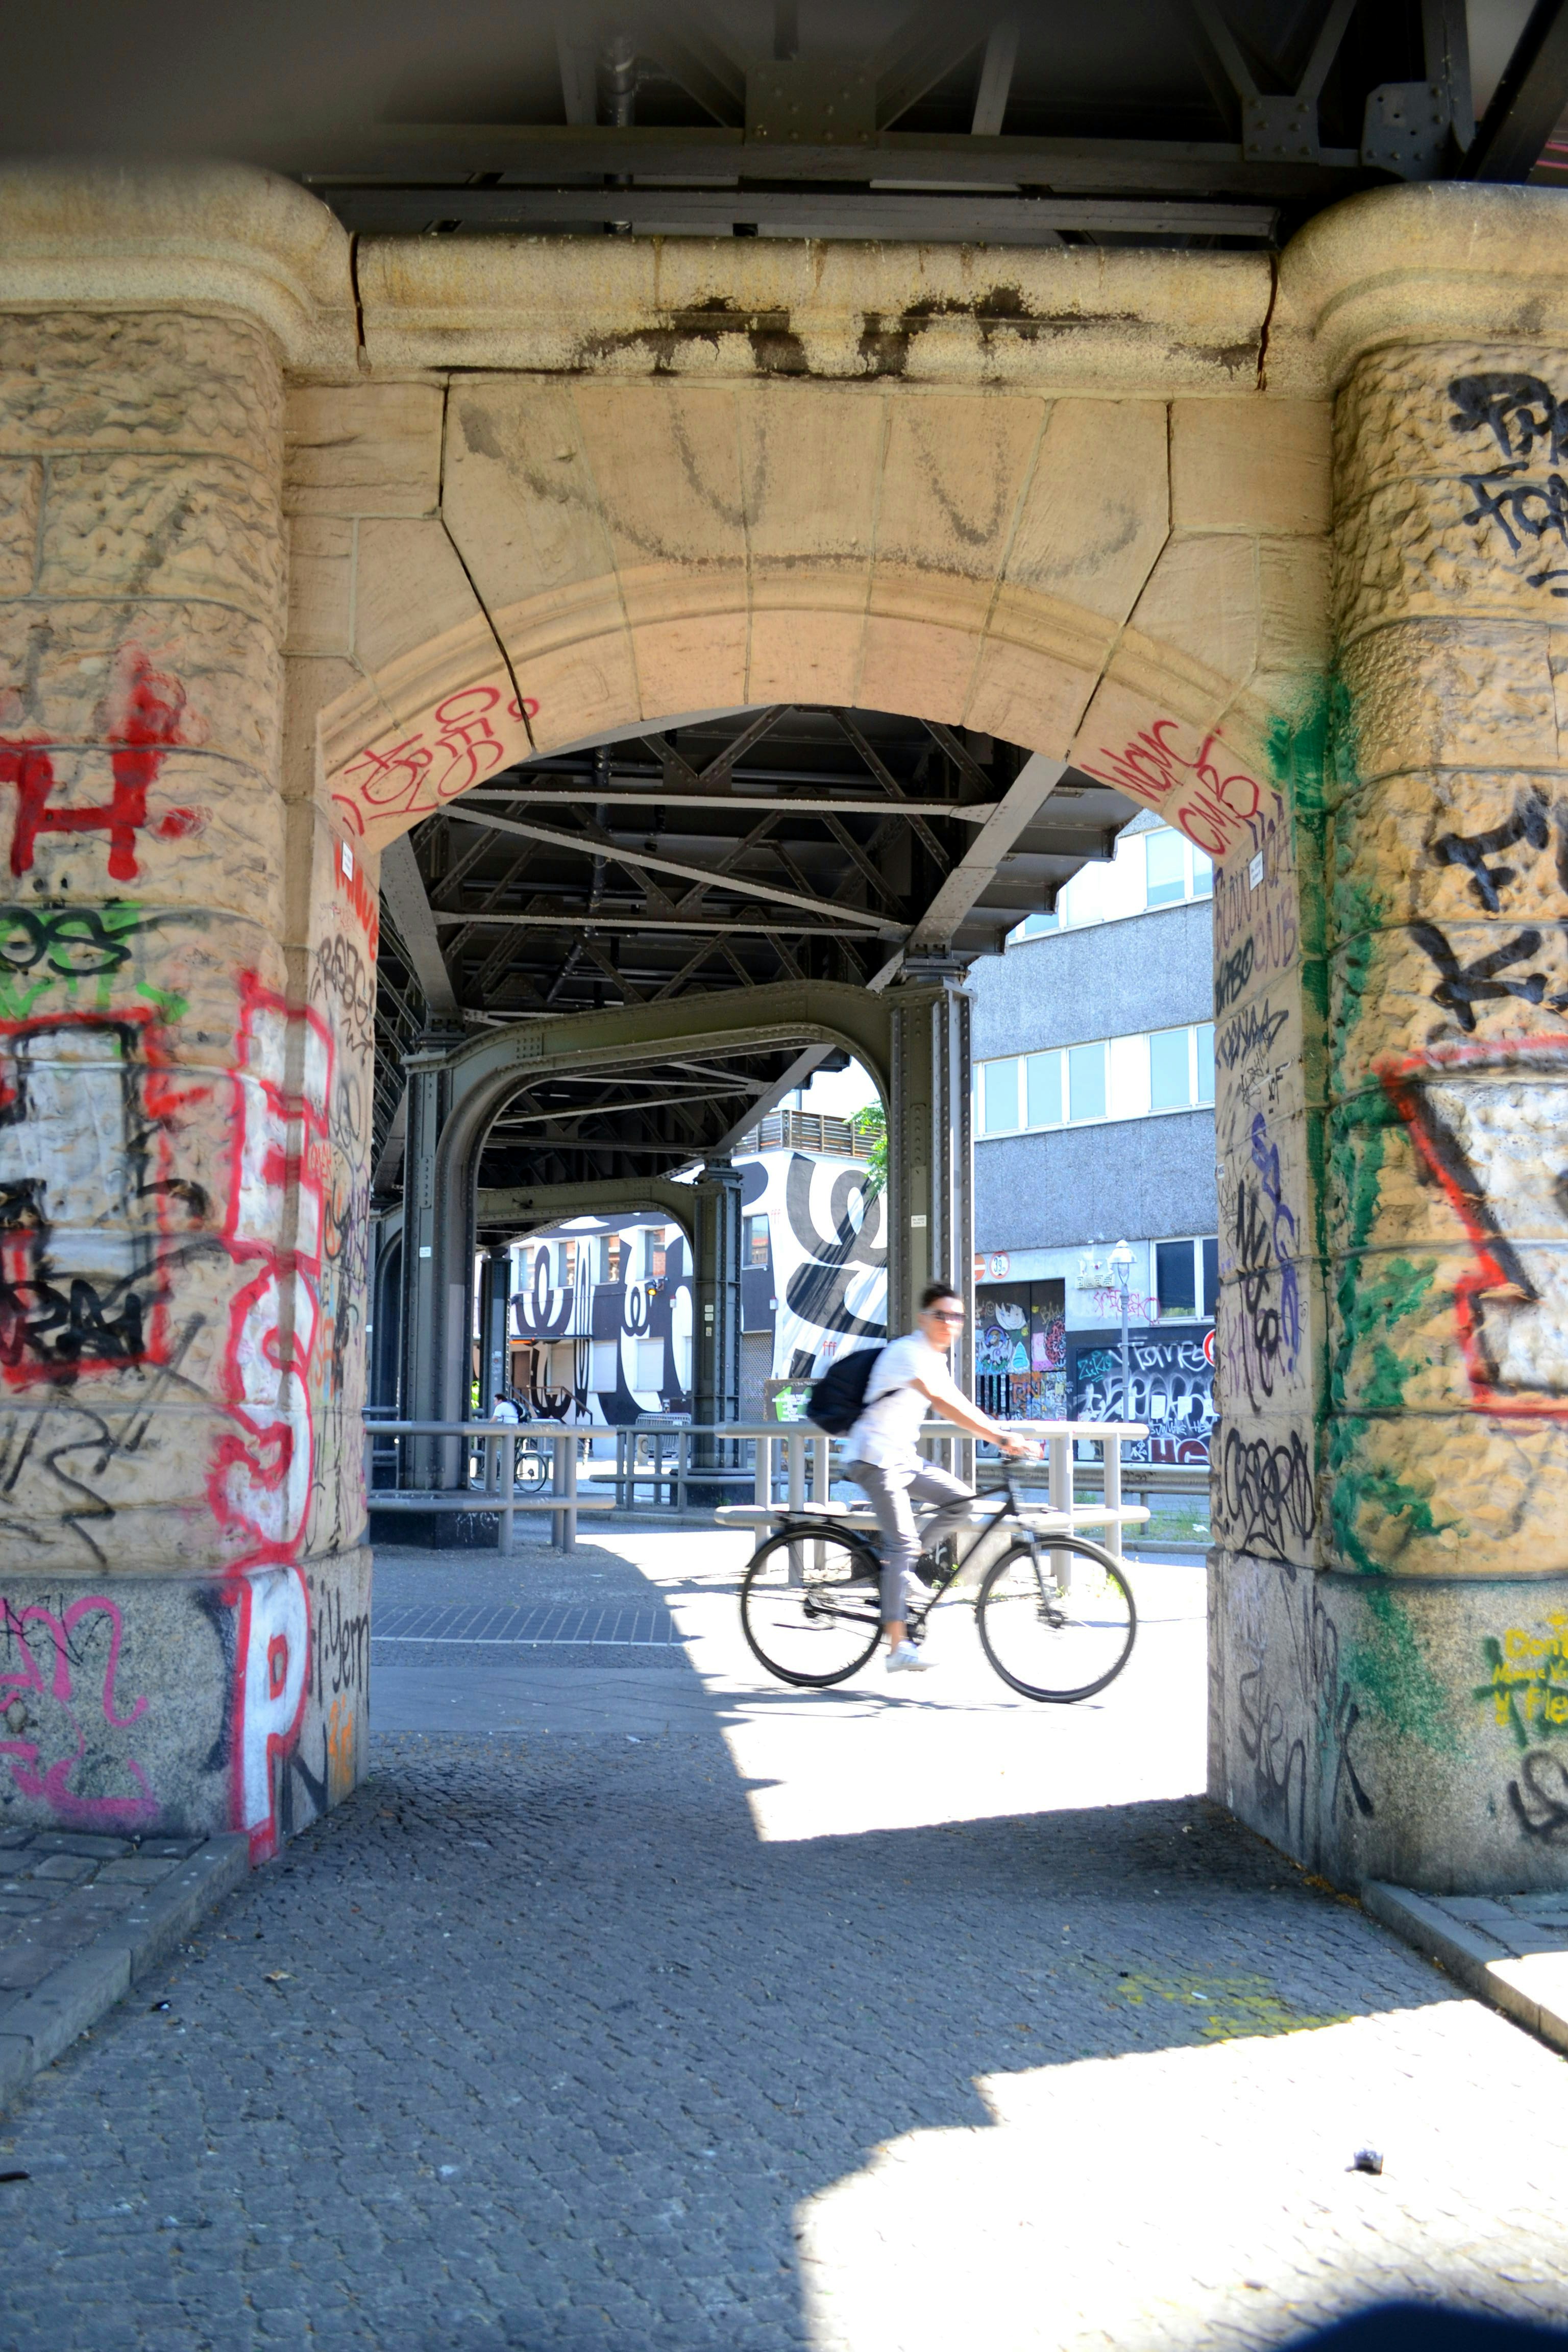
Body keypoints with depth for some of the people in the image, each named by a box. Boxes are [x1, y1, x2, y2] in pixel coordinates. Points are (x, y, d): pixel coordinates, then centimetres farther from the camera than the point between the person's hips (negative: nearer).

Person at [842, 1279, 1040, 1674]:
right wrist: (1001, 1438, -37)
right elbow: (942, 1404, -30)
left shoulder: (935, 1359, 13)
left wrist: (1005, 1436, -2)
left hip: (902, 1457, 9)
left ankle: (891, 1568, 8)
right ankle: (898, 1648, -17)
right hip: (874, 1457, -9)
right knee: (903, 1542, -16)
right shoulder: (908, 1352, -17)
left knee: (961, 1501, -1)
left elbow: (961, 1409, 12)